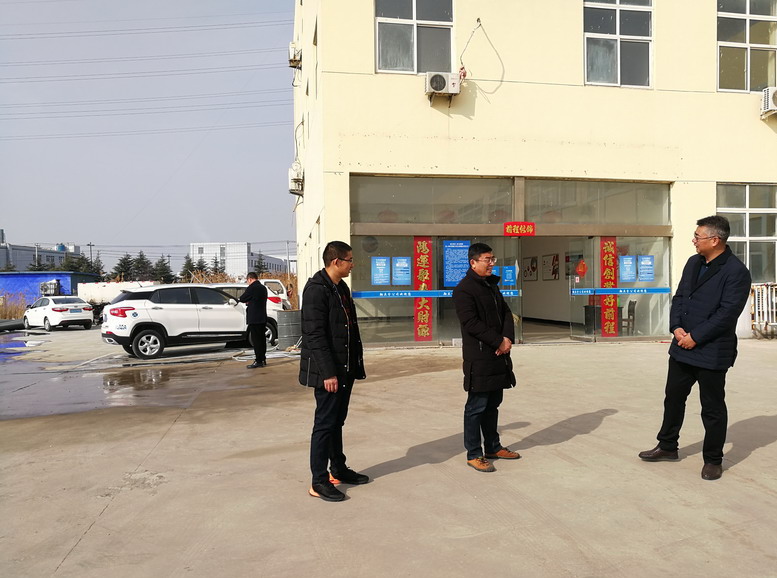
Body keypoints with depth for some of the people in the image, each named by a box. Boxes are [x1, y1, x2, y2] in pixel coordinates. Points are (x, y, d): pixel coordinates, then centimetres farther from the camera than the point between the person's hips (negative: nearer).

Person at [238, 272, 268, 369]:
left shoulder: (251, 288, -15)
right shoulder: (263, 288, 12)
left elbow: (242, 299, -7)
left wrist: (247, 302, 12)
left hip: (254, 319, -8)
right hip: (263, 318, 8)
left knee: (256, 340, -5)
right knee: (261, 339, 14)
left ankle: (258, 361, -4)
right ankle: (263, 359, 20)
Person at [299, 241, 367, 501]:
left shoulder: (341, 288, 13)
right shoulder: (316, 289, -16)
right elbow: (315, 335, -21)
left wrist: (356, 363, 14)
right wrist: (328, 373, -23)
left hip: (345, 369, 9)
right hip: (328, 372, -9)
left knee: (337, 421, 18)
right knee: (325, 424, 0)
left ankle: (339, 470, 31)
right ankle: (319, 482, 10)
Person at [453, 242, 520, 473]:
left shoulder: (492, 285, 16)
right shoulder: (464, 289, -12)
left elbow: (506, 313, 13)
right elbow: (471, 323, -19)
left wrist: (508, 338, -5)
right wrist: (498, 341, -16)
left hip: (498, 355, 9)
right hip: (479, 357, -9)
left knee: (493, 404, 17)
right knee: (477, 406, -1)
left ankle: (493, 447, 30)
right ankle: (474, 454, 9)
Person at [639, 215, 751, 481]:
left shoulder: (736, 271, -14)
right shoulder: (693, 263, 9)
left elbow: (727, 313, -19)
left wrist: (695, 337, -17)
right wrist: (677, 327, -4)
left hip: (712, 352, -7)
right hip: (682, 347, 7)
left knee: (712, 407, 7)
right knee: (673, 397, 17)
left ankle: (713, 460, 23)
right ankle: (667, 446, 33)